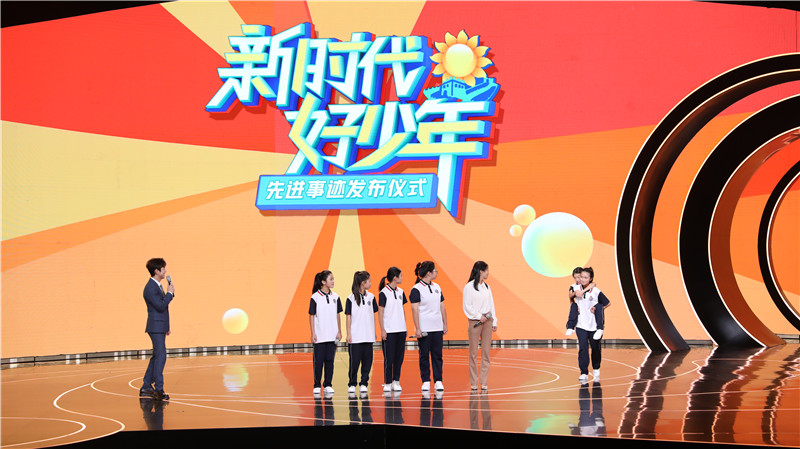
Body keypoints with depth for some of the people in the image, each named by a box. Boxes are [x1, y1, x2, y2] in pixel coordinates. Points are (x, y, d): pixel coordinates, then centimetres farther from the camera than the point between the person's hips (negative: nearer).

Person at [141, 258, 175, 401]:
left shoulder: (158, 286, 15)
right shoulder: (150, 288, -17)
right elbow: (160, 306, -22)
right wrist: (170, 293, -13)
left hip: (160, 328, 10)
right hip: (156, 327, -10)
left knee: (156, 356, 14)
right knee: (160, 356, -12)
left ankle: (146, 387, 20)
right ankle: (158, 390, -11)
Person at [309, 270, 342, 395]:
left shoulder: (335, 297, 6)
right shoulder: (315, 297, -5)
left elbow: (337, 315, 12)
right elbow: (311, 316, -3)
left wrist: (339, 331, 8)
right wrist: (313, 333, -7)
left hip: (332, 335, 3)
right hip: (319, 336, -3)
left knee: (330, 360, 4)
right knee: (318, 361, 0)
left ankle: (328, 385, 11)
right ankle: (317, 386, 10)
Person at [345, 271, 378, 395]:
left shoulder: (371, 297, 8)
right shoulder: (351, 299, -2)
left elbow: (373, 315, 13)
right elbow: (348, 317, 0)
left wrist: (374, 332, 10)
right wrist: (348, 334, -4)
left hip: (368, 336, 3)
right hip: (355, 337, -3)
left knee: (367, 361, 2)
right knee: (354, 361, -2)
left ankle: (364, 383, 11)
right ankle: (352, 384, 8)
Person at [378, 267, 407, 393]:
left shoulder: (400, 292, 10)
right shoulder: (384, 293, -8)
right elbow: (380, 312, -7)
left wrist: (405, 327, 13)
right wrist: (382, 330, -11)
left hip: (400, 330, 6)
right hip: (389, 331, -6)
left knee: (399, 356, 6)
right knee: (389, 357, -2)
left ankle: (396, 382, 13)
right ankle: (387, 383, 4)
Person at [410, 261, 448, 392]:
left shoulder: (437, 287, 12)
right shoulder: (416, 289, -7)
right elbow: (414, 310, -10)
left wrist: (445, 324, 13)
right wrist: (417, 329, -15)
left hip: (438, 327, 5)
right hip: (424, 329, -5)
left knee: (437, 355, 4)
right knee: (424, 355, 2)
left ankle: (438, 381, 8)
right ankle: (426, 382, 7)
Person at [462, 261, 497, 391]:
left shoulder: (486, 287, 12)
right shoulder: (469, 287, -5)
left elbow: (491, 305, 15)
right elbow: (467, 307, -7)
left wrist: (494, 322, 11)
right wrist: (479, 317, -13)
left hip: (487, 321, 5)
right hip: (474, 322, -5)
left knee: (486, 352, 3)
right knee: (473, 353, -1)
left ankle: (484, 383, 6)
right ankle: (473, 383, 4)